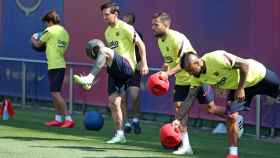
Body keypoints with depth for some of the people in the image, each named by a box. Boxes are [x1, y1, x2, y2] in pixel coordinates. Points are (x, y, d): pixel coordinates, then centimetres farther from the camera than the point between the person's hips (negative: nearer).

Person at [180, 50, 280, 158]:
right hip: (236, 86, 6)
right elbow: (190, 98, -3)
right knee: (231, 117, -7)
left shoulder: (215, 59, -36)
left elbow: (245, 64, -30)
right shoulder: (197, 77, -12)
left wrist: (240, 89, -27)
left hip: (257, 74, -6)